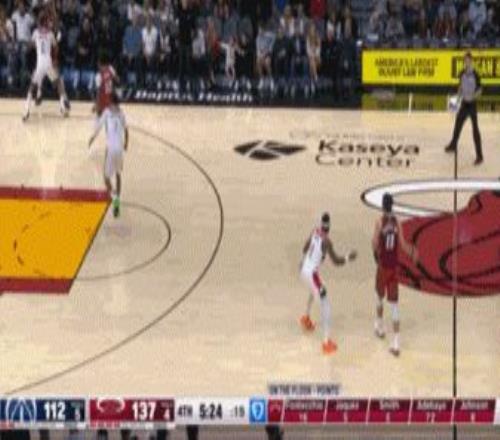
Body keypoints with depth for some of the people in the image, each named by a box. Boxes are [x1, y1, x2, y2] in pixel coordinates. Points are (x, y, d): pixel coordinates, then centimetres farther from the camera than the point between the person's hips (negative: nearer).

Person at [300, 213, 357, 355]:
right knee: (325, 307, -7)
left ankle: (306, 318, 60)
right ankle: (327, 342, -13)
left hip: (304, 270, 8)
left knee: (315, 291, 40)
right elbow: (336, 261, -17)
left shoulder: (315, 232, 3)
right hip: (312, 273, -8)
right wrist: (349, 257, -3)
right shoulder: (326, 241, -20)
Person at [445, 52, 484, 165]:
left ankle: (479, 156, -2)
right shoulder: (462, 74, 2)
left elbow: (479, 90, -13)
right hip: (464, 103, 7)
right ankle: (453, 145, 42)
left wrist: (473, 96, -29)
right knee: (457, 124, 20)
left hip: (472, 104, -7)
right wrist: (458, 97, 9)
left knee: (475, 129, -5)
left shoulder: (475, 74, -17)